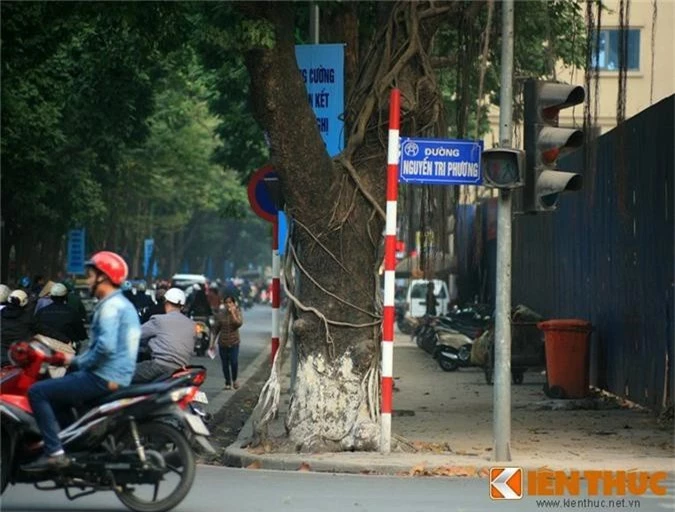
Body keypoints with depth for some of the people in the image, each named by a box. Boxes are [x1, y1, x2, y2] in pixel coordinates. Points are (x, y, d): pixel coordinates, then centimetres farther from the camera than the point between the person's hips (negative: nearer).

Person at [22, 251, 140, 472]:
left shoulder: (110, 306, -13)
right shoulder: (123, 304, 19)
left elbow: (106, 346, -26)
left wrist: (79, 362, -11)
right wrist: (77, 359, 12)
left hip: (103, 379, -11)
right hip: (119, 377, 11)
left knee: (37, 391, -11)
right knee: (55, 388, 30)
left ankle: (55, 453, -17)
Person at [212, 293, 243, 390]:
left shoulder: (237, 312, -2)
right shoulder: (220, 314, 2)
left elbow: (239, 323, -20)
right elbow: (216, 328, 8)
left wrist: (233, 313, -23)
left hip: (234, 342, -2)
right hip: (222, 343, 2)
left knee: (234, 362, -10)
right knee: (225, 364, 5)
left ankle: (234, 379, 16)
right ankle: (228, 383, 18)